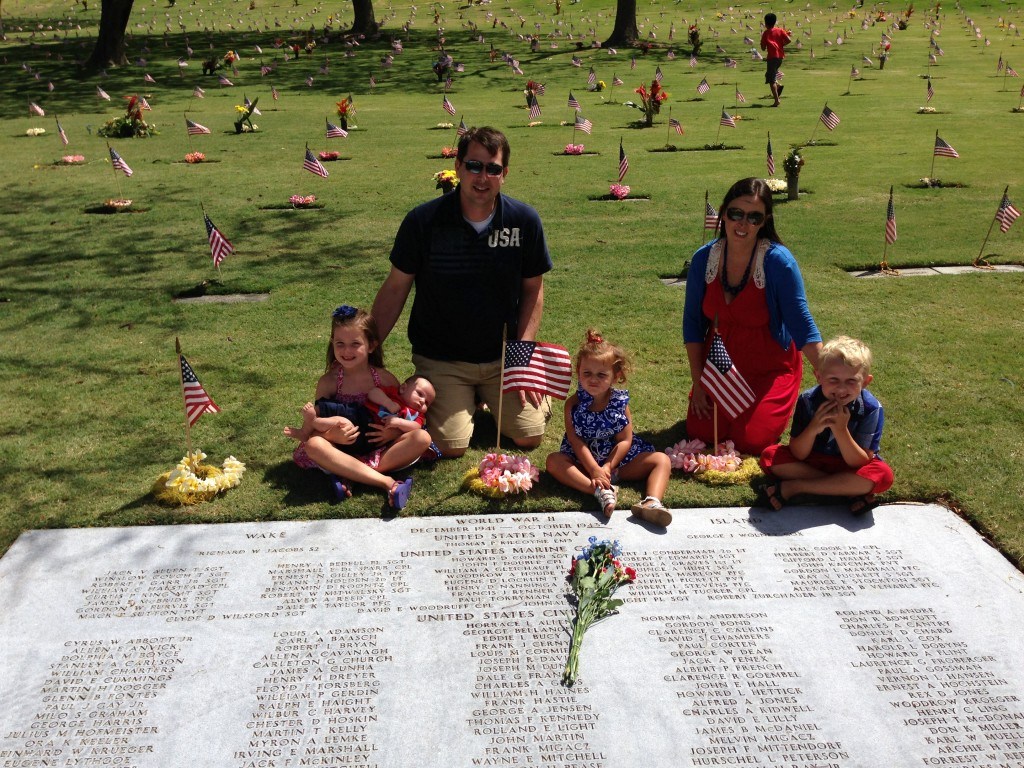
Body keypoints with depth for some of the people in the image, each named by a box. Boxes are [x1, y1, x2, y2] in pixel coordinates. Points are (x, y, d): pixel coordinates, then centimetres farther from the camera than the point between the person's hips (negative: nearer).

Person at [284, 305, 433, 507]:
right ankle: (387, 482, -38)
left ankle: (351, 477, -30)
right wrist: (333, 435, -23)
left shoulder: (385, 379, -1)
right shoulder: (328, 382, -3)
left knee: (422, 438, -22)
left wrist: (393, 432, -17)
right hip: (344, 452, -1)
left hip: (379, 450, 1)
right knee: (313, 445, -31)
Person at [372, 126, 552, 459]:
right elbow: (395, 288, -4)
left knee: (529, 436, -6)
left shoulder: (525, 221, -8)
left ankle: (486, 395, 25)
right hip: (441, 359, -2)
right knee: (450, 445, -14)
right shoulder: (423, 220, -13)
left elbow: (533, 290, 1)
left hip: (503, 356, 2)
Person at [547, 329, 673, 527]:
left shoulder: (620, 403, -2)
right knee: (554, 461, -27)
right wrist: (594, 469, -24)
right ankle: (601, 491, -42)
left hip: (618, 460, 1)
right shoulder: (573, 404, -4)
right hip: (584, 462, -1)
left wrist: (607, 467, -20)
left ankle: (651, 502, -40)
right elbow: (576, 440, -12)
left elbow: (625, 441, -7)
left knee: (662, 460, -14)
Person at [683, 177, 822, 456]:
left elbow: (802, 325, -17)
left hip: (770, 369, -3)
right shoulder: (704, 259, -9)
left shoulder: (778, 261, -21)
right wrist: (698, 381, -3)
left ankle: (771, 409, 23)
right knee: (700, 435, -3)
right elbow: (693, 322, -1)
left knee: (749, 443, -9)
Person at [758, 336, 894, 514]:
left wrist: (841, 430, -37)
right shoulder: (808, 400, -18)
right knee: (770, 456, -23)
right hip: (811, 462, 1)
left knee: (883, 474, -32)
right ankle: (852, 491, -23)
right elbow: (798, 455, -18)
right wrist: (813, 428, -37)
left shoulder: (871, 408, -20)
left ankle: (793, 487, -27)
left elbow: (859, 463, -23)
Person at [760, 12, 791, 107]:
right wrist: (781, 45, 12)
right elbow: (789, 40, -2)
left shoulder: (765, 33, 0)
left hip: (772, 57, -5)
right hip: (780, 56, 5)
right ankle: (779, 86, 0)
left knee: (771, 80, -3)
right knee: (769, 74, 24)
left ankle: (776, 101, -10)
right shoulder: (780, 30, 8)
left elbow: (763, 48, -1)